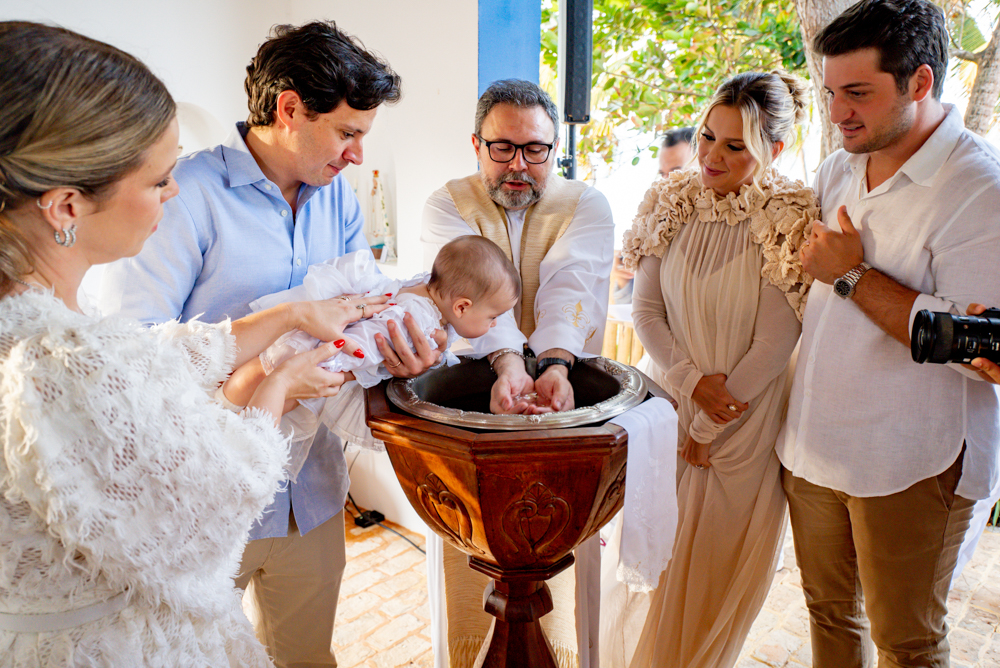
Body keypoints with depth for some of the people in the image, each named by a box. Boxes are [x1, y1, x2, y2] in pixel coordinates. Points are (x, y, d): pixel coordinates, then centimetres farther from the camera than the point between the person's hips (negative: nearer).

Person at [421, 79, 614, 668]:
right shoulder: (448, 205, 0)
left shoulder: (587, 207, 1)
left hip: (561, 410, 1)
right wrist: (508, 364, -36)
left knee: (561, 571, 8)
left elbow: (570, 288, -17)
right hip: (470, 395, 0)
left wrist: (555, 365, -36)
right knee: (468, 577, 9)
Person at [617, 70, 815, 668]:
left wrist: (708, 427, -11)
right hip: (671, 402, 3)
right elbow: (645, 309, 0)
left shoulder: (791, 221, -13)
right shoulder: (670, 204, -2)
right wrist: (692, 381, -13)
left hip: (746, 422, -3)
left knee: (721, 561, 14)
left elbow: (774, 344, -14)